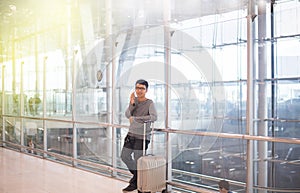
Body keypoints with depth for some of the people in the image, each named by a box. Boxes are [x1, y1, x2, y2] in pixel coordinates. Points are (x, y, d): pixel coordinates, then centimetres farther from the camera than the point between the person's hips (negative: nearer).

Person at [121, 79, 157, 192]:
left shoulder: (149, 103, -8)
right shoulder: (134, 100, 6)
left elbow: (154, 117, -23)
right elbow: (127, 115, -4)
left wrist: (135, 119, -20)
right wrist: (132, 104, -22)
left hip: (142, 136, -6)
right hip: (131, 134, 6)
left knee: (138, 160, -5)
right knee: (125, 156, 12)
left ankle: (134, 183, 11)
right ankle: (137, 175, 33)